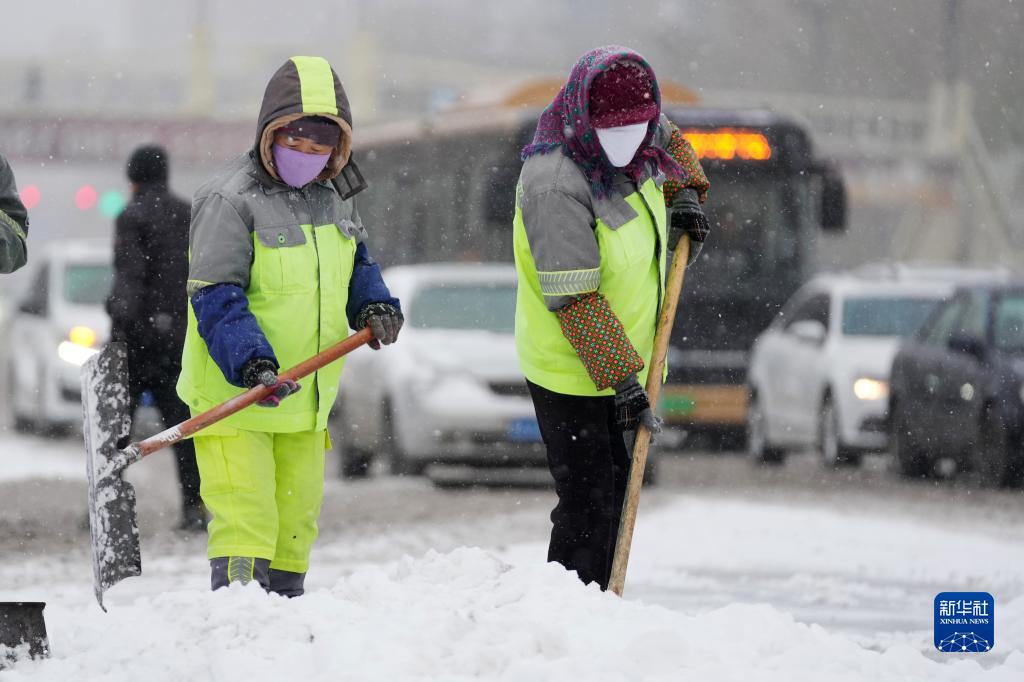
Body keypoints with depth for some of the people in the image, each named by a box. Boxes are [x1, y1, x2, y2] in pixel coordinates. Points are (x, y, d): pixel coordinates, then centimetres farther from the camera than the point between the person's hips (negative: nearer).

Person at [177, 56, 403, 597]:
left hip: (305, 398, 8)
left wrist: (375, 307, 2)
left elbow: (355, 265, 25)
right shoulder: (230, 200, -15)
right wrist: (251, 363, -34)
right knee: (245, 518, -15)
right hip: (233, 395, -8)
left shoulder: (333, 197, 9)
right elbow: (215, 295, -21)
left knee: (296, 520, 15)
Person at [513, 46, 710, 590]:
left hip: (625, 360, 9)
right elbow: (574, 300, -28)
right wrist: (622, 377, -30)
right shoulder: (555, 184, -27)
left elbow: (670, 140, 25)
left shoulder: (634, 141, -3)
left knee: (616, 490, 15)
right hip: (572, 370, -9)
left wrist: (685, 193, 6)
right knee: (588, 506, -11)